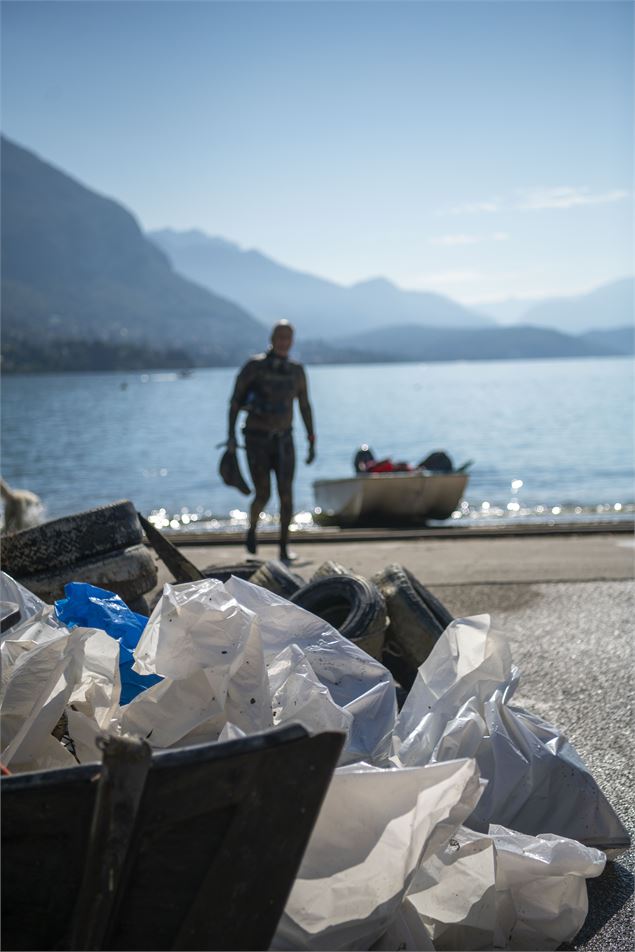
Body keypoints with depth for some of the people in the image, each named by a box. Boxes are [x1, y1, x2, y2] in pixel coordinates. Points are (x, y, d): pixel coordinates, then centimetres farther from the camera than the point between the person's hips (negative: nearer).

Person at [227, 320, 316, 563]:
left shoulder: (297, 371, 3)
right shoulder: (254, 366, -10)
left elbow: (305, 407, 11)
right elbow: (235, 400, -6)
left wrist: (312, 442, 8)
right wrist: (231, 433, -16)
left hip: (283, 440, 3)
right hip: (256, 440, -3)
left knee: (286, 495, -5)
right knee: (263, 495, -9)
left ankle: (284, 549, 7)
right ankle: (252, 528, 25)